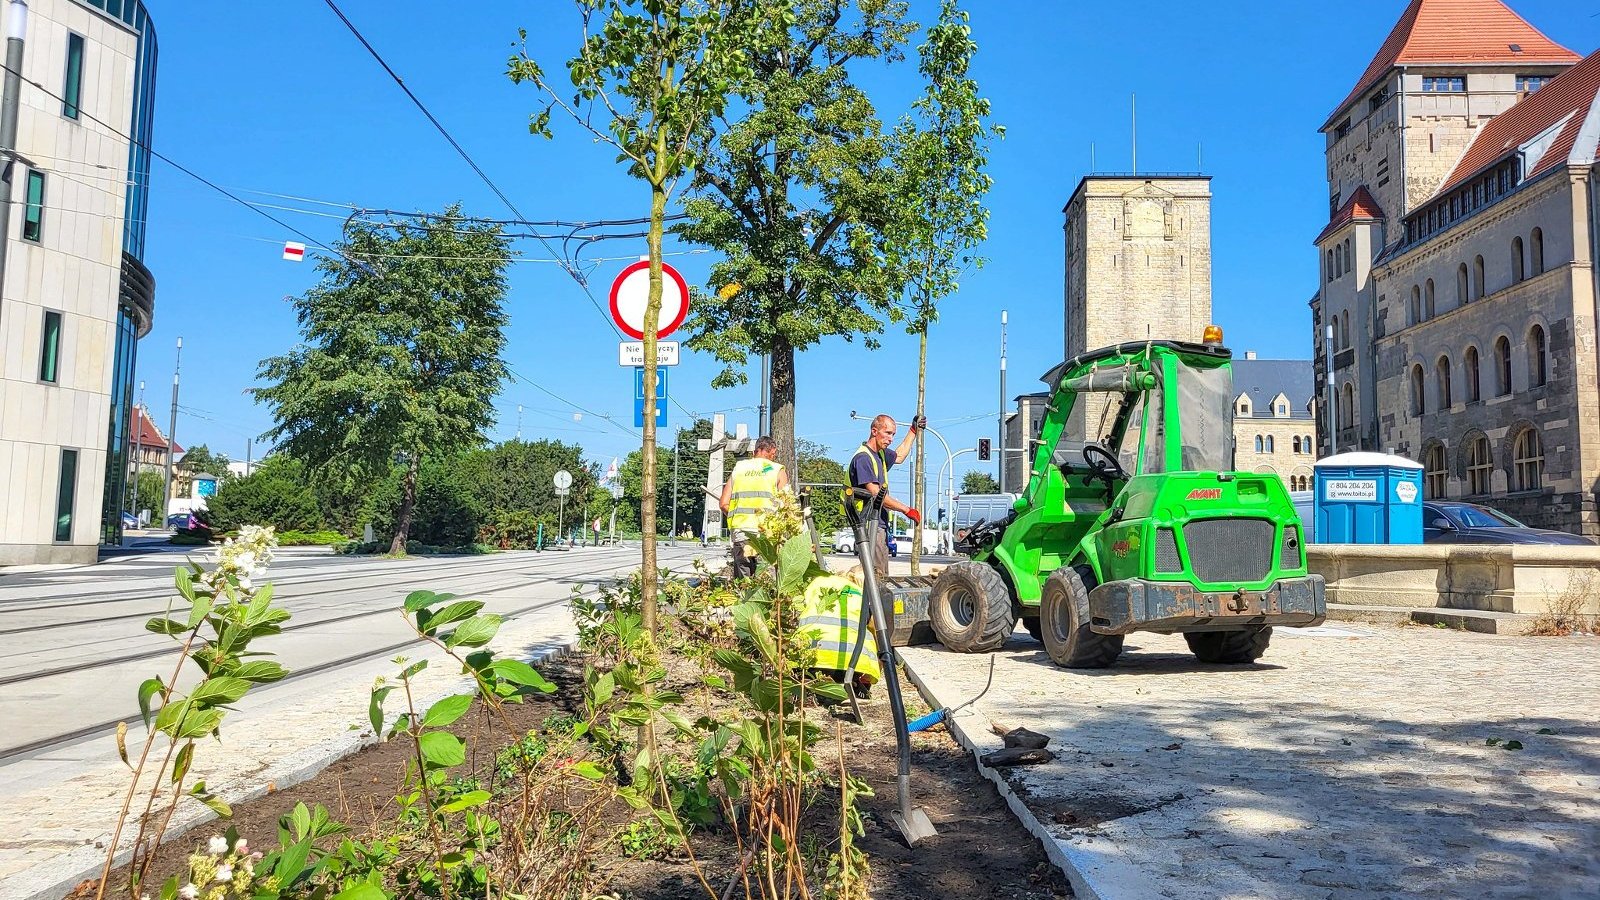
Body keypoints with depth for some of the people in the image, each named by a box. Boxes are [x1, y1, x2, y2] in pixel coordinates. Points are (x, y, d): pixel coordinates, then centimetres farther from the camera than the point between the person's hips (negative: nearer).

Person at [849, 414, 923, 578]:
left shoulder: (880, 453, 16)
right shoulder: (863, 457, -14)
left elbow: (899, 456, 41)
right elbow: (875, 494, -21)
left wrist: (913, 430, 39)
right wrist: (906, 510, -15)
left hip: (880, 525, 10)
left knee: (883, 576, 9)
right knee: (877, 575, -15)